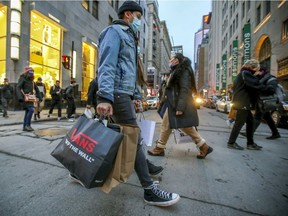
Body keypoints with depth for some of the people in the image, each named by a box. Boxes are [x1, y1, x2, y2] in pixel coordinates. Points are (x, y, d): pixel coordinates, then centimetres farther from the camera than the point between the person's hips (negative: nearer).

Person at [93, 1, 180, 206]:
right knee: (135, 140, -9)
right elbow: (107, 65, -17)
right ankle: (150, 190, 2)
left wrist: (136, 95, 20)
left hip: (125, 94, 10)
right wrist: (104, 96, -28)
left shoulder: (128, 37, 29)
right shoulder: (115, 31, 0)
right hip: (118, 93, -10)